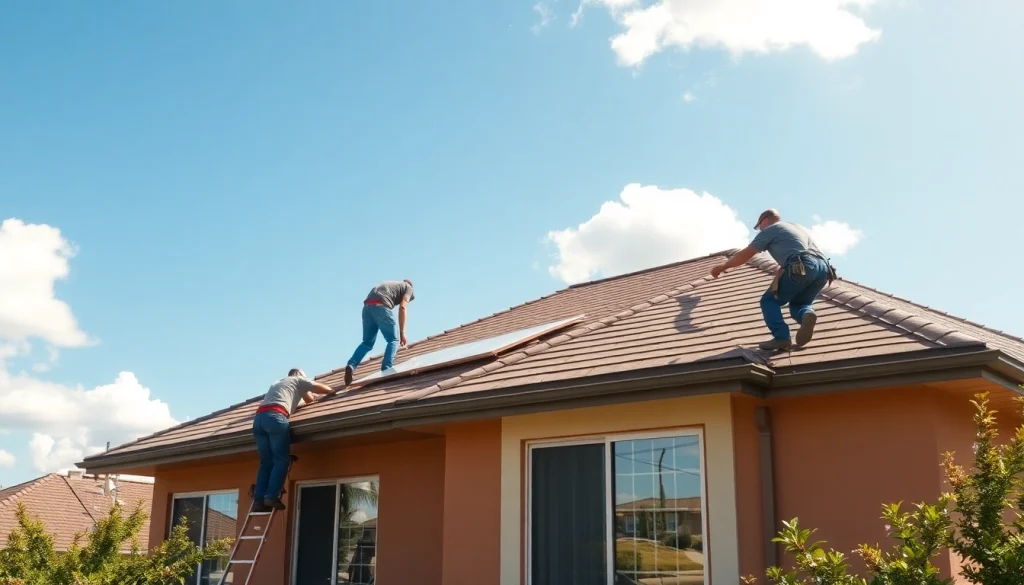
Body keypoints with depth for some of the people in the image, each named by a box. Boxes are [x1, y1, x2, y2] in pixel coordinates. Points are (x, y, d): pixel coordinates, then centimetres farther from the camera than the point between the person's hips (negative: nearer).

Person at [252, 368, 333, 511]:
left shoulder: (277, 383, 40)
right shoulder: (298, 380, 22)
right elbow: (320, 388, 26)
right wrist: (332, 390, 45)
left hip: (259, 418, 6)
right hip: (275, 417, -6)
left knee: (266, 462, 6)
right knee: (281, 459, -6)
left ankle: (258, 500, -5)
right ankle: (272, 497, -19)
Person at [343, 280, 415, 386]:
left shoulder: (390, 285, 40)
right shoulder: (408, 287, 21)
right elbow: (402, 308, 3)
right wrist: (402, 333, 1)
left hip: (367, 306, 6)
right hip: (381, 306, -6)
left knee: (367, 342, 17)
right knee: (393, 340, 8)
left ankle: (351, 365, -3)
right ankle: (386, 369, -8)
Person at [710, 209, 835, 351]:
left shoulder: (770, 229, 17)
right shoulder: (800, 228, 37)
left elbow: (745, 255, 16)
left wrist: (723, 266, 28)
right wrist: (783, 269, 57)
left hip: (802, 268, -6)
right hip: (823, 268, 6)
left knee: (769, 301, 8)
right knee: (798, 305, 23)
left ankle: (781, 337, -13)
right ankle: (807, 315, -13)